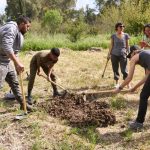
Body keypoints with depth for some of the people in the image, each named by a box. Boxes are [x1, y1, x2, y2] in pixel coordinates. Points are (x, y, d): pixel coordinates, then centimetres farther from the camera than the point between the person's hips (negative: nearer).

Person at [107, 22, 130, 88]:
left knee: (124, 70, -4)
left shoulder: (126, 35, 2)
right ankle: (117, 83, 20)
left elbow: (127, 45, 6)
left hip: (123, 55, -1)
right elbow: (111, 45, 7)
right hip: (114, 55, 1)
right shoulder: (113, 36, 1)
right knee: (115, 69, 8)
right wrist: (109, 54, 6)